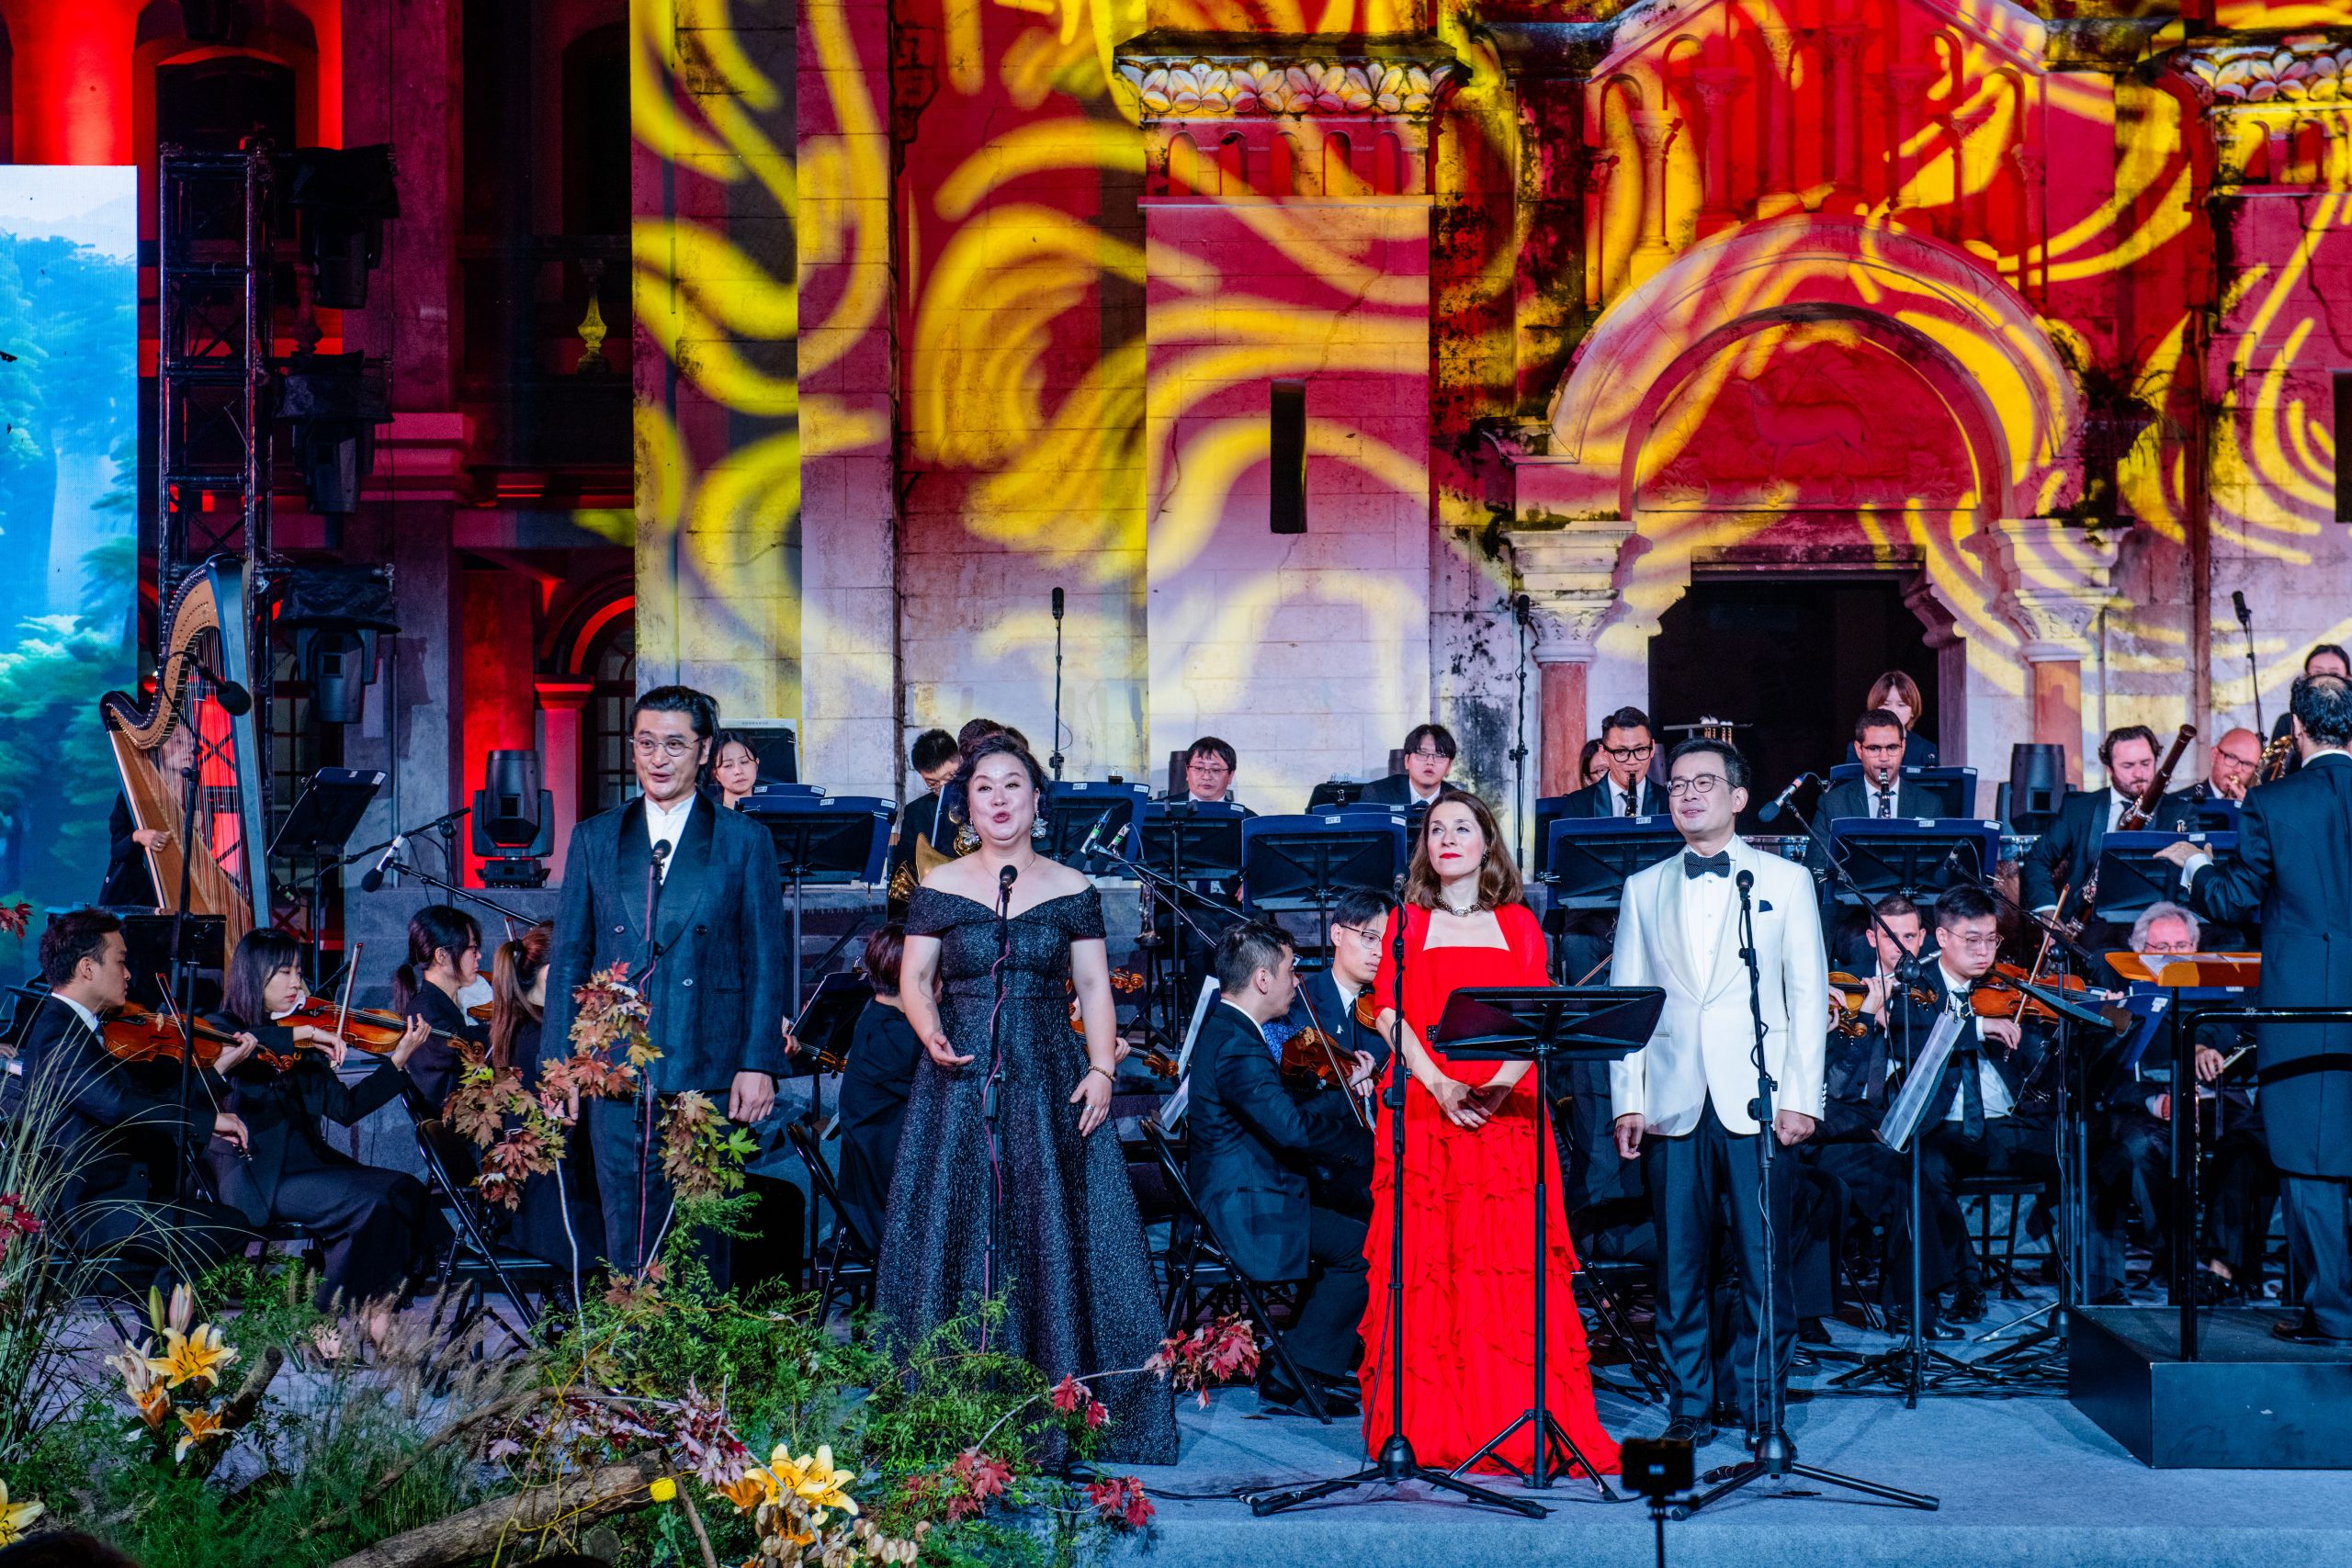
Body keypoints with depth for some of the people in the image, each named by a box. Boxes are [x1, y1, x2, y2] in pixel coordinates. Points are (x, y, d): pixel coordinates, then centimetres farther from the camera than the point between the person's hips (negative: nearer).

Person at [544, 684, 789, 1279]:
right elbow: (568, 956, 11)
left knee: (703, 1247, 3)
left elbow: (766, 961, 2)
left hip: (709, 1075, -2)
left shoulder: (745, 841, 4)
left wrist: (759, 1064, -6)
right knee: (626, 1248, 5)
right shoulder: (594, 838, 11)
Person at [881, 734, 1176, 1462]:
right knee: (954, 1230, -1)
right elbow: (914, 979, 5)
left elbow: (1094, 987, 6)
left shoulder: (1072, 890, 7)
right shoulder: (938, 888, 6)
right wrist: (930, 1033, -16)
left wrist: (1101, 1067, -7)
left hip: (1049, 1077, 0)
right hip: (960, 1077, 0)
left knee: (1056, 1233, -2)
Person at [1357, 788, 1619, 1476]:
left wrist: (1501, 1082, -14)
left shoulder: (1519, 924, 12)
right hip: (1424, 1108, 0)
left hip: (1504, 1110, 0)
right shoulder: (1406, 924, 12)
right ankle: (1427, 1428, 2)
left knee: (1510, 1264, -5)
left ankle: (1519, 1426, 1)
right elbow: (1391, 1017, 1)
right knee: (1428, 1265, -4)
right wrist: (1440, 1085, -14)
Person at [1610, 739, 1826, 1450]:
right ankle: (1689, 1407, 13)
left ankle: (1761, 1406, 11)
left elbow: (1808, 993, 4)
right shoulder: (1644, 889, 14)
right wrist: (1627, 1100, 2)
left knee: (1764, 1263, -1)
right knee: (1679, 1265, 3)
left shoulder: (1785, 881, 9)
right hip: (1673, 1105, 2)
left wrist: (1802, 1095, -5)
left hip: (1758, 1104, -2)